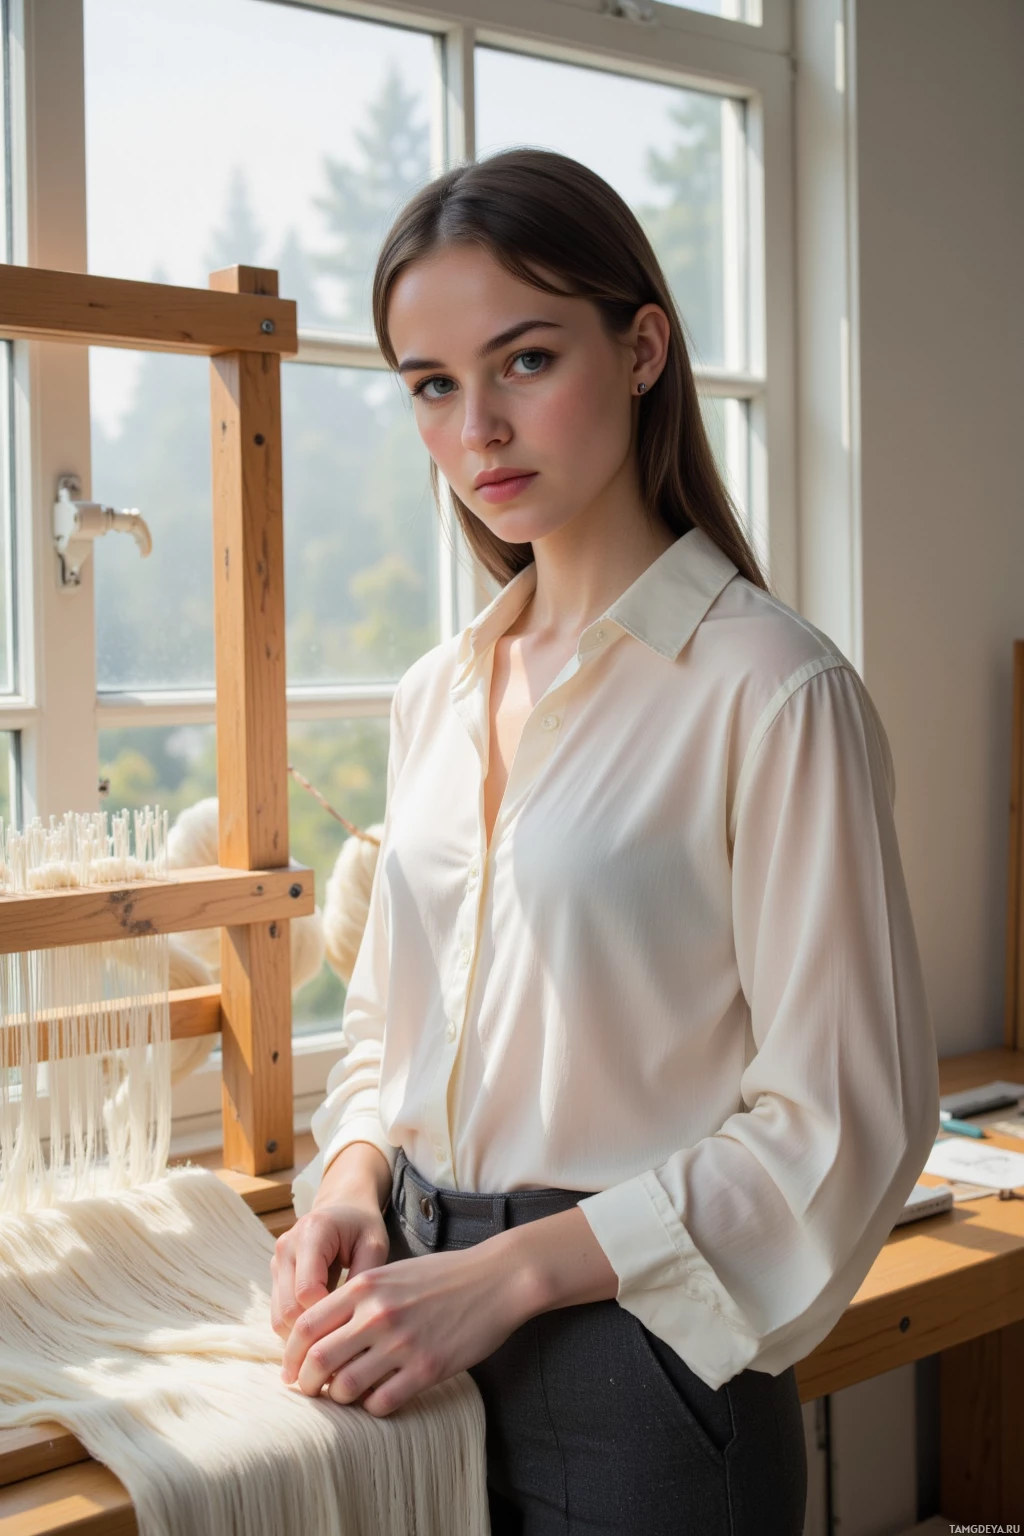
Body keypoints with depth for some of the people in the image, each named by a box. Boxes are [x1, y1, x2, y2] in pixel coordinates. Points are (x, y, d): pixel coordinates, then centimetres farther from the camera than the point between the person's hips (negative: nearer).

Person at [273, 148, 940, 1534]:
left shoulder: (770, 691, -14)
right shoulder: (438, 696, 6)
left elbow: (835, 1120, -15)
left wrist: (510, 1271, -19)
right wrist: (354, 1175, -4)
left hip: (637, 1373, -5)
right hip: (421, 1347, 6)